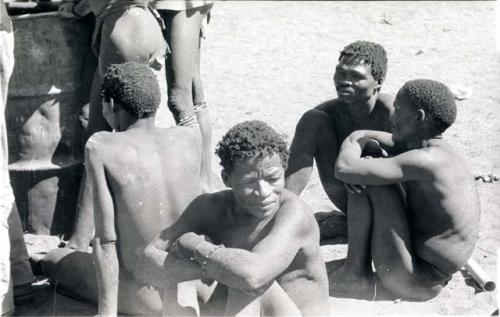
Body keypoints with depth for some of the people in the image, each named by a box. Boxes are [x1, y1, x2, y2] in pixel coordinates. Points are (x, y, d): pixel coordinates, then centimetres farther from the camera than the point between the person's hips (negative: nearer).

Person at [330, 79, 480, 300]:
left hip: (415, 282, -10)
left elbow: (344, 169, -28)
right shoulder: (437, 152, 7)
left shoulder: (426, 160, -24)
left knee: (372, 180, -17)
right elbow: (360, 136, 21)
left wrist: (353, 143, -6)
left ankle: (355, 273, -5)